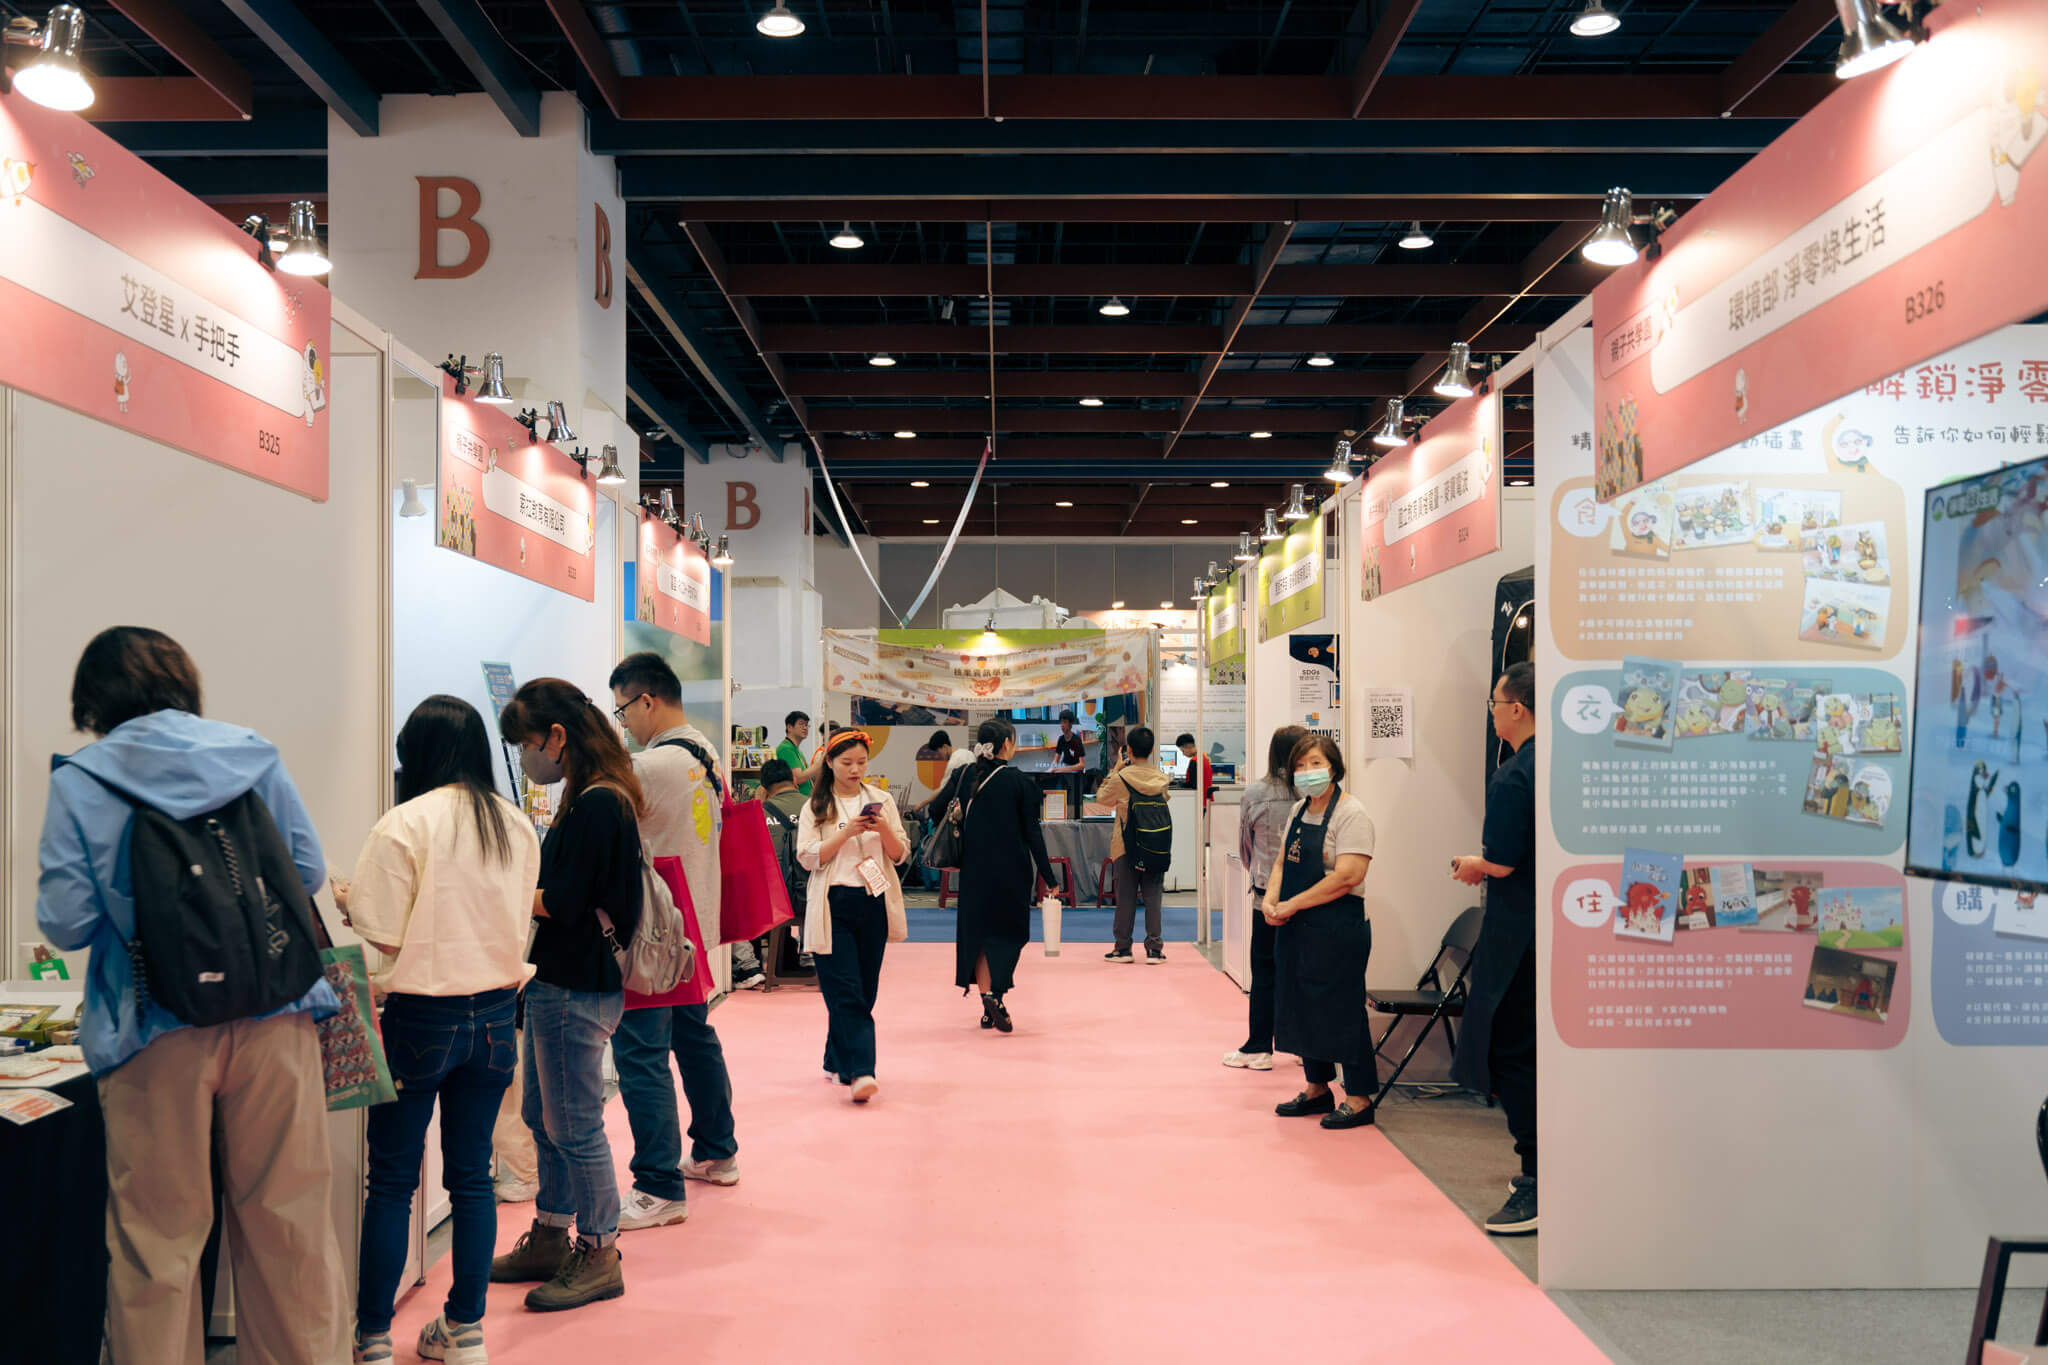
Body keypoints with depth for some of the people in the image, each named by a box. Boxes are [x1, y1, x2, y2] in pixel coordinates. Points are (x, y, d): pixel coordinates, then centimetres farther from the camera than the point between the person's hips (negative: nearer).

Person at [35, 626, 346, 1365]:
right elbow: (307, 871, 3)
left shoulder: (79, 780, -2)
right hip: (274, 1016, 2)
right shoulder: (252, 755, 3)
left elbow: (65, 922, -6)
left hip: (158, 1036, -2)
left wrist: (134, 907, 15)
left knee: (158, 1240, 10)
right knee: (287, 1221, 13)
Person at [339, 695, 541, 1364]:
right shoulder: (518, 825, 5)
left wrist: (348, 898, 6)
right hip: (494, 1013, 5)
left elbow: (383, 937, -12)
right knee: (472, 1174, 13)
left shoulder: (404, 826, -12)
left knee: (392, 1180, 6)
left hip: (422, 1017, -5)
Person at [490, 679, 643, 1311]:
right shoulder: (591, 800, 12)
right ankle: (549, 1240, 31)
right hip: (559, 981, 10)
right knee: (545, 1117, 19)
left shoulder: (598, 804, -19)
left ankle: (599, 1257, 12)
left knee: (574, 1125, 0)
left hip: (577, 990, -10)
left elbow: (563, 903, -20)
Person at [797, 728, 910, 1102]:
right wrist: (846, 833, -16)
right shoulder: (816, 806, 4)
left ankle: (838, 1061, 23)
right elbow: (808, 857, -5)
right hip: (833, 905, -3)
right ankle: (859, 1071, -18)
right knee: (845, 991, -11)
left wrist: (884, 829, -12)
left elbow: (900, 854, 8)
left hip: (873, 903, 3)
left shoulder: (881, 801, 10)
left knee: (865, 990, 8)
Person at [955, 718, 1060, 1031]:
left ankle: (988, 1008, 11)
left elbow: (958, 821, 4)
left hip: (975, 868, 3)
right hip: (1012, 870, -3)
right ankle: (996, 995, -9)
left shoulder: (968, 777, 0)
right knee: (1010, 932, 10)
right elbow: (1032, 832, -8)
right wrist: (1047, 876, -3)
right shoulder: (1018, 782, -10)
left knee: (978, 931, 11)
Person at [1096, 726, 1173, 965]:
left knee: (1126, 898, 5)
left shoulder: (1121, 778, -11)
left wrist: (1115, 770, 9)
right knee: (1153, 897, 6)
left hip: (1127, 847, -2)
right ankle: (1154, 950, 6)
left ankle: (1123, 949, 11)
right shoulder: (1161, 777, -2)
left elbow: (1102, 798, 3)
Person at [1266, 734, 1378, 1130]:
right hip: (1297, 929, 8)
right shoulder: (1300, 811, 13)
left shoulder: (1351, 814, -13)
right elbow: (1283, 861, 16)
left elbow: (1347, 876, -22)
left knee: (1341, 1009, -3)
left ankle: (1359, 1098, 8)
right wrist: (1271, 900, -4)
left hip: (1338, 929, -8)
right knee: (1303, 1006, 14)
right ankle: (1317, 1089, 27)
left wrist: (1292, 905, -18)